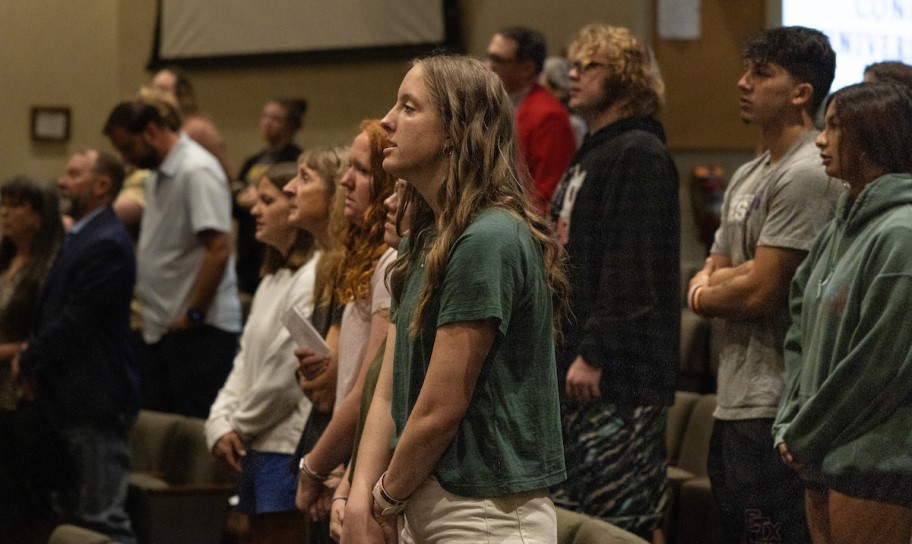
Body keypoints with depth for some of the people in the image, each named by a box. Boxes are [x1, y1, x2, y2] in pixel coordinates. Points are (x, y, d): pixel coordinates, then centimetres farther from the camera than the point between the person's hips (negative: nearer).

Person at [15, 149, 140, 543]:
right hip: (69, 401, 11)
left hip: (94, 404, -11)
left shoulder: (107, 244, -17)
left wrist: (30, 363, -8)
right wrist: (32, 358, 3)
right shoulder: (80, 237, 15)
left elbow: (76, 320, -20)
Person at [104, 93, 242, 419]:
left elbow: (219, 249, -21)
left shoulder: (197, 171, -14)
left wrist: (194, 313, -18)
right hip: (160, 329, 9)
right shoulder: (157, 174, 16)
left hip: (199, 330, -9)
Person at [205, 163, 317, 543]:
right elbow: (245, 360, 16)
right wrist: (221, 425, 2)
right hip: (257, 450, 10)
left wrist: (242, 426, -3)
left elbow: (286, 373, -16)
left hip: (289, 449, -10)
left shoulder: (313, 278, -14)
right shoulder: (273, 279, 18)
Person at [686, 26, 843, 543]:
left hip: (774, 408, -10)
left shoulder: (806, 175, -15)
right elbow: (706, 279, 18)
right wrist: (711, 285, -7)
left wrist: (707, 293, 2)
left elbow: (760, 292, -18)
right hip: (735, 401, 10)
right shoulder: (748, 177, 17)